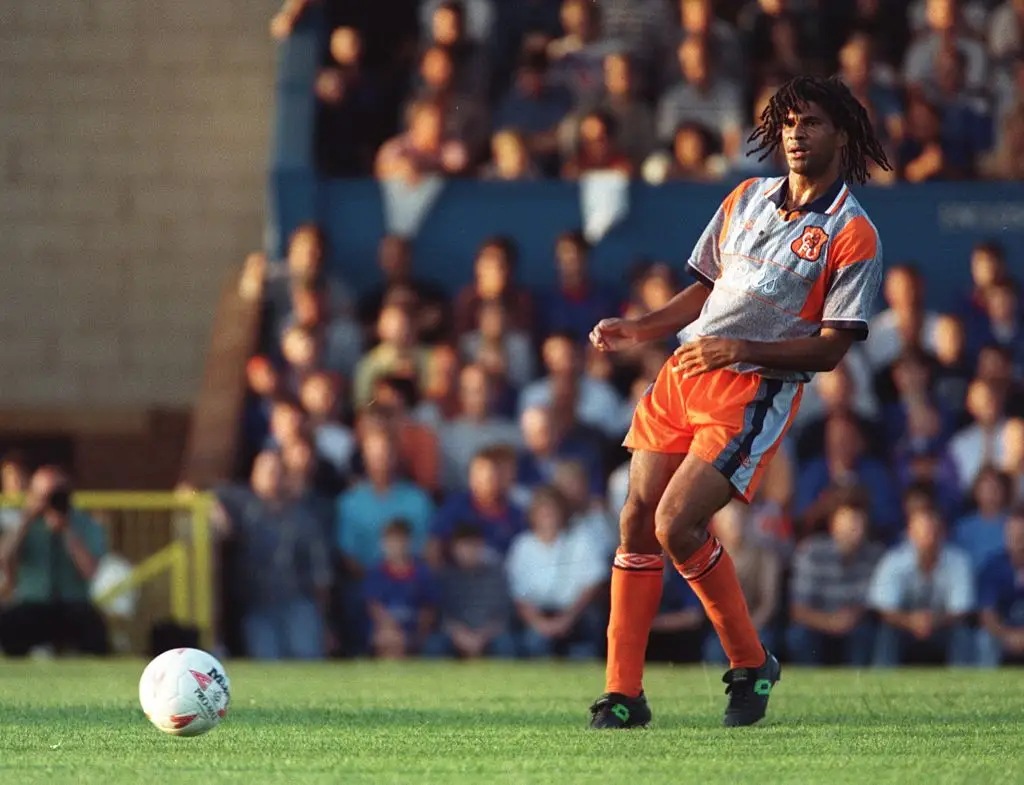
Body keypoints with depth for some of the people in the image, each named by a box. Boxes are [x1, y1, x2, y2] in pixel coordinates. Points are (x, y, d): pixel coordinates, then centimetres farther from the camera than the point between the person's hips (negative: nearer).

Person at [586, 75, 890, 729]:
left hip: (755, 392, -6)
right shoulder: (747, 199, 13)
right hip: (683, 374, 6)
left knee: (676, 526, -18)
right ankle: (623, 694, 3)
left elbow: (829, 349, -9)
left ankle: (751, 664, 3)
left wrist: (742, 349, -19)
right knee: (637, 522, -2)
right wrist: (638, 330, 9)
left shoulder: (852, 236, -6)